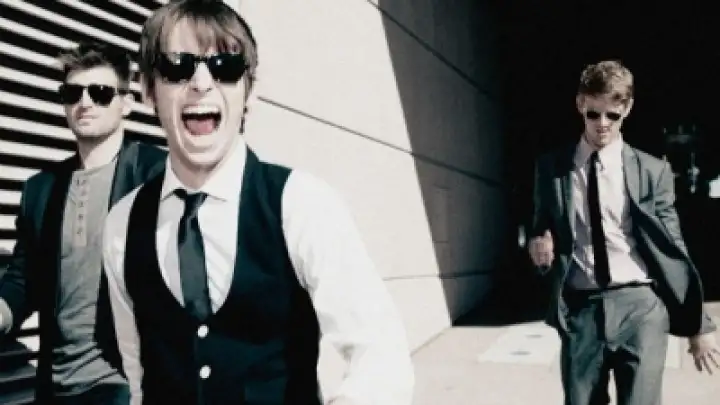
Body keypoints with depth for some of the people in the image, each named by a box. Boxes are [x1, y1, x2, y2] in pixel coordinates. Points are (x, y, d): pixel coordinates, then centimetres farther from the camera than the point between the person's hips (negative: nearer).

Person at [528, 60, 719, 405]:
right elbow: (542, 231, 18)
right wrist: (538, 245, -7)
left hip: (639, 306, -1)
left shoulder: (652, 170, 4)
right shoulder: (551, 168, 7)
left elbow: (673, 248, 6)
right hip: (580, 311, 1)